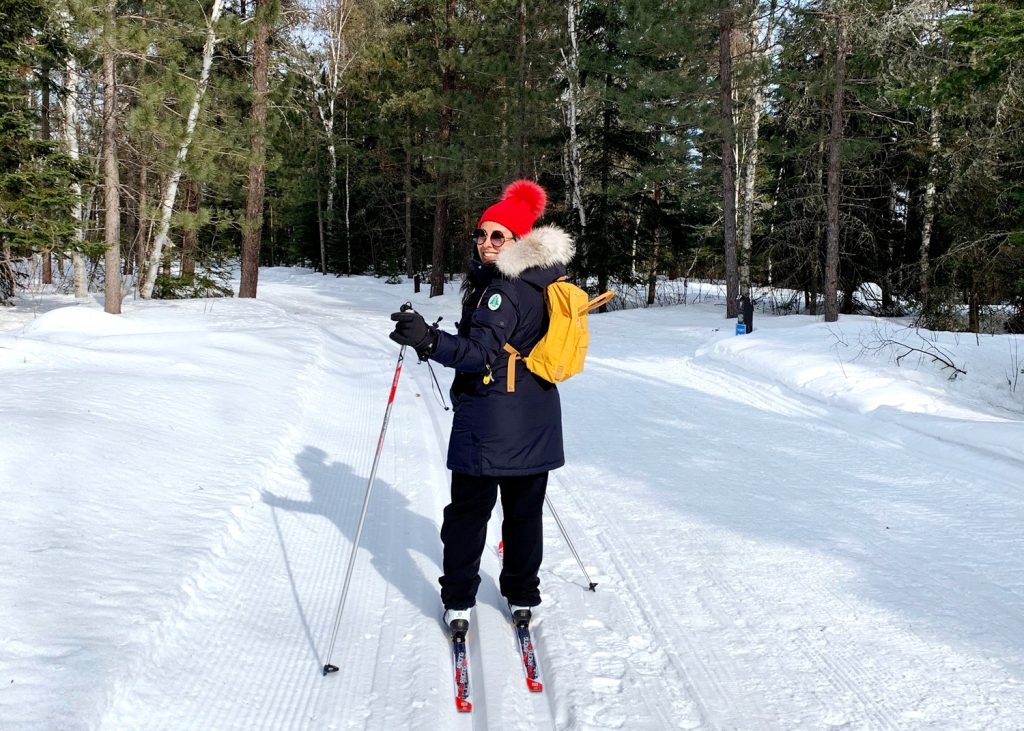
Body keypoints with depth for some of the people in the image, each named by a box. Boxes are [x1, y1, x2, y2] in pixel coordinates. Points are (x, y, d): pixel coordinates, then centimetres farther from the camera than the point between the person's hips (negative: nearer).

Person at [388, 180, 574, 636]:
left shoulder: (503, 289, -17)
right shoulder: (541, 283, 11)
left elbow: (481, 353, -26)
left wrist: (428, 341, -36)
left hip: (490, 422, -8)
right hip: (537, 419, 8)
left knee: (468, 510, 5)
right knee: (525, 510, 15)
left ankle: (458, 602, 14)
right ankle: (522, 597, 27)